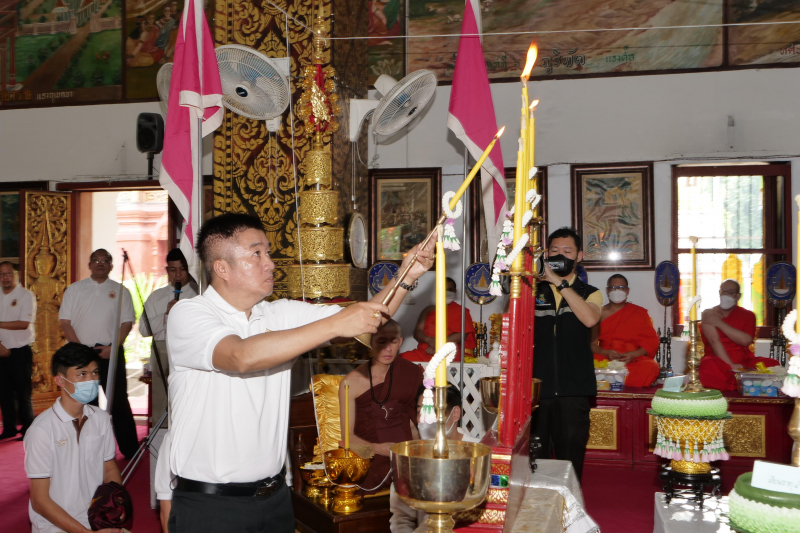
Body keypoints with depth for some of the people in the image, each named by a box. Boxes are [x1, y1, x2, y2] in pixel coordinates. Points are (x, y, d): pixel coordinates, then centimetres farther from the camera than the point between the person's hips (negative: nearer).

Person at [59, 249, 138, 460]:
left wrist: (113, 347, -10)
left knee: (119, 401, -1)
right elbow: (65, 322, 3)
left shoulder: (120, 291, 8)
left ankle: (130, 449, 5)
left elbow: (127, 322, 3)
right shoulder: (74, 289, 9)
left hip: (111, 353, -1)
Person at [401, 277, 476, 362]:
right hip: (423, 352, 4)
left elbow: (462, 334, -1)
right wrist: (429, 340, -11)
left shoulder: (461, 311, 14)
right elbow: (417, 332, 13)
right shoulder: (429, 310, 25)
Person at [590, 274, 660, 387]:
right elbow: (592, 343, 4)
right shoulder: (600, 313, 12)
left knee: (650, 367, -33)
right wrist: (606, 353, -16)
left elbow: (652, 341, 6)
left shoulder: (639, 313, 13)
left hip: (633, 361, 1)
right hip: (604, 360, -1)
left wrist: (633, 354, -12)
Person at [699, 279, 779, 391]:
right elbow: (714, 341, -10)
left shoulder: (748, 315, 15)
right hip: (719, 362, -3)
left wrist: (719, 323, -7)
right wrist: (730, 366, -22)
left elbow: (746, 340, -5)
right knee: (709, 366, -39)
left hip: (744, 362, 3)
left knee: (772, 364, -27)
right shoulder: (709, 314, 6)